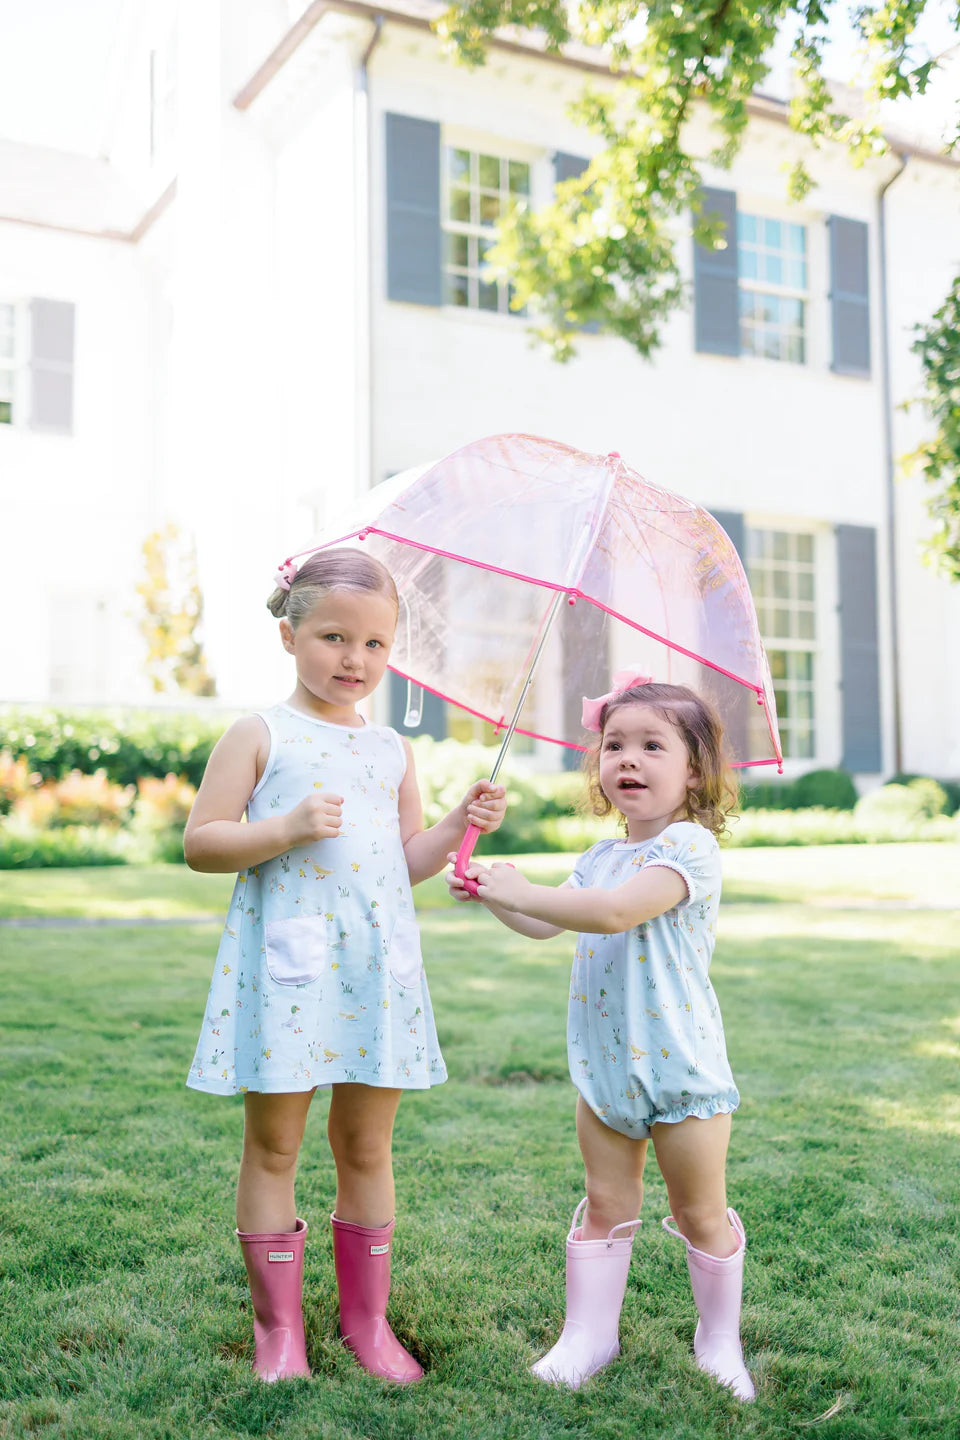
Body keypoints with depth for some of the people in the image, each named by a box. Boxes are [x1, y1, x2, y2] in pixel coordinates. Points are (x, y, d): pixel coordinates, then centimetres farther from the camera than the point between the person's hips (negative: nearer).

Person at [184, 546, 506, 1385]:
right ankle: (279, 1326, 21)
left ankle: (367, 1318, 26)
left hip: (377, 967, 4)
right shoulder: (261, 736, -1)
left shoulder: (393, 751, 12)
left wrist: (460, 825, 0)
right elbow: (200, 844, -5)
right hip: (286, 962, -4)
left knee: (367, 1144, 11)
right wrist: (287, 828, -18)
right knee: (274, 1144, 5)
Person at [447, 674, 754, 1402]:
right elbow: (547, 924, 21)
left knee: (701, 1212, 10)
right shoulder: (598, 859, 9)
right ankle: (590, 1334, 27)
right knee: (606, 1204, 15)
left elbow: (616, 911, -32)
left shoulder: (688, 845, -18)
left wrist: (521, 891, -24)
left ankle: (720, 1338, 28)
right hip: (604, 1067, 7)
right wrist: (494, 896, 5)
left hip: (680, 1066, -6)